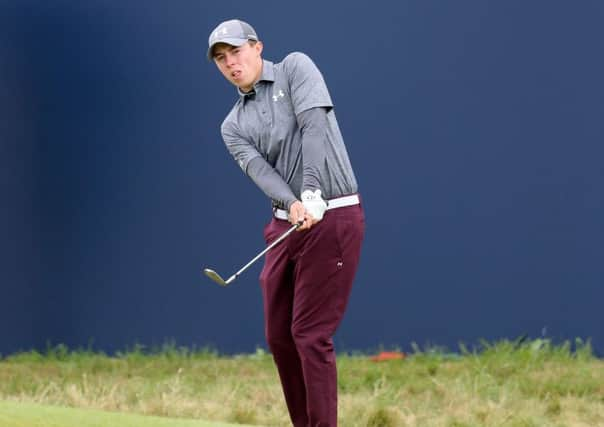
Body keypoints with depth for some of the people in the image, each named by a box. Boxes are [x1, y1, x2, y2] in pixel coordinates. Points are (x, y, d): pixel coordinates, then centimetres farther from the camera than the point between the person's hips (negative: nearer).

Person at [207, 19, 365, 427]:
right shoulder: (233, 125, 12)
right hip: (286, 223, 7)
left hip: (333, 216, -7)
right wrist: (292, 204, -27)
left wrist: (312, 193, -26)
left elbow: (314, 126, -15)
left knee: (310, 332, -11)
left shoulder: (295, 68, -2)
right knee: (280, 335, 7)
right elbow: (258, 168, -6)